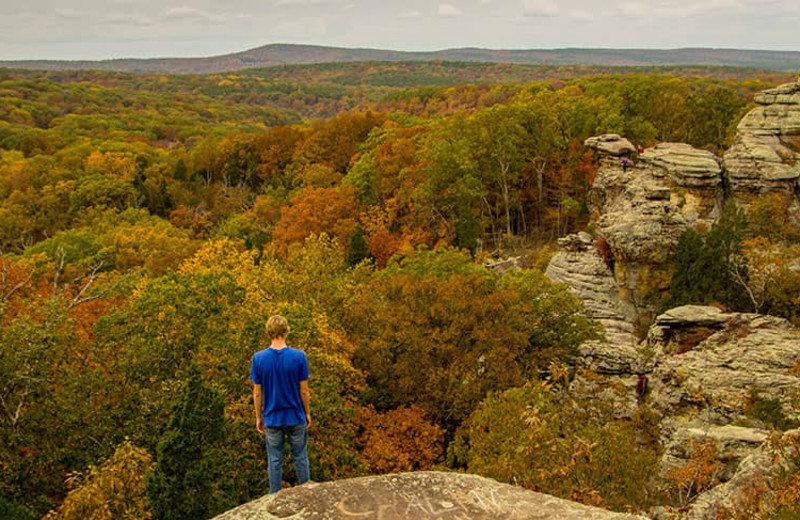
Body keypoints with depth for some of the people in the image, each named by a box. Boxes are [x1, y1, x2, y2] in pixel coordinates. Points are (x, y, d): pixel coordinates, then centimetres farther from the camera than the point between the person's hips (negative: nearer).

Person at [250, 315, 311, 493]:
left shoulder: (258, 358, -11)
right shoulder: (299, 356, -14)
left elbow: (257, 393, -5)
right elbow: (304, 391, -8)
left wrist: (258, 417, 8)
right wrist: (307, 413, 7)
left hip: (272, 419, 1)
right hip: (296, 417, -1)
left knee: (275, 460, 12)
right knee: (300, 458, 14)